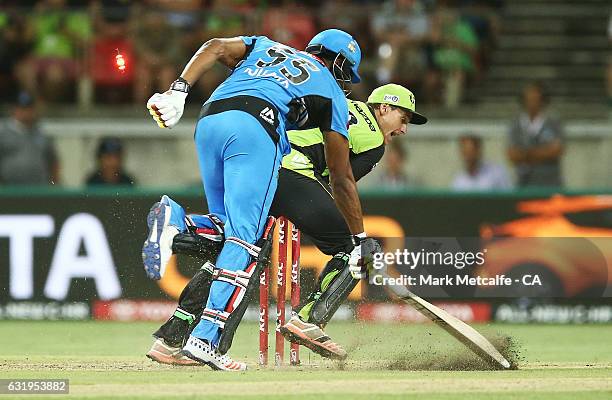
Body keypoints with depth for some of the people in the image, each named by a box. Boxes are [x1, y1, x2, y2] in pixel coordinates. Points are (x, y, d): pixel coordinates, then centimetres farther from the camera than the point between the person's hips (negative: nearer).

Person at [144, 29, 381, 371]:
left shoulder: (266, 46, 36)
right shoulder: (332, 92, 23)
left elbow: (215, 48, 15)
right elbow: (342, 178, 22)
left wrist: (179, 90, 4)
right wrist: (362, 240, 29)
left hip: (209, 120, 5)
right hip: (255, 128, -5)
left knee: (227, 226, 20)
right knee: (248, 240, -7)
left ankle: (176, 222, -11)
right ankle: (207, 339, -20)